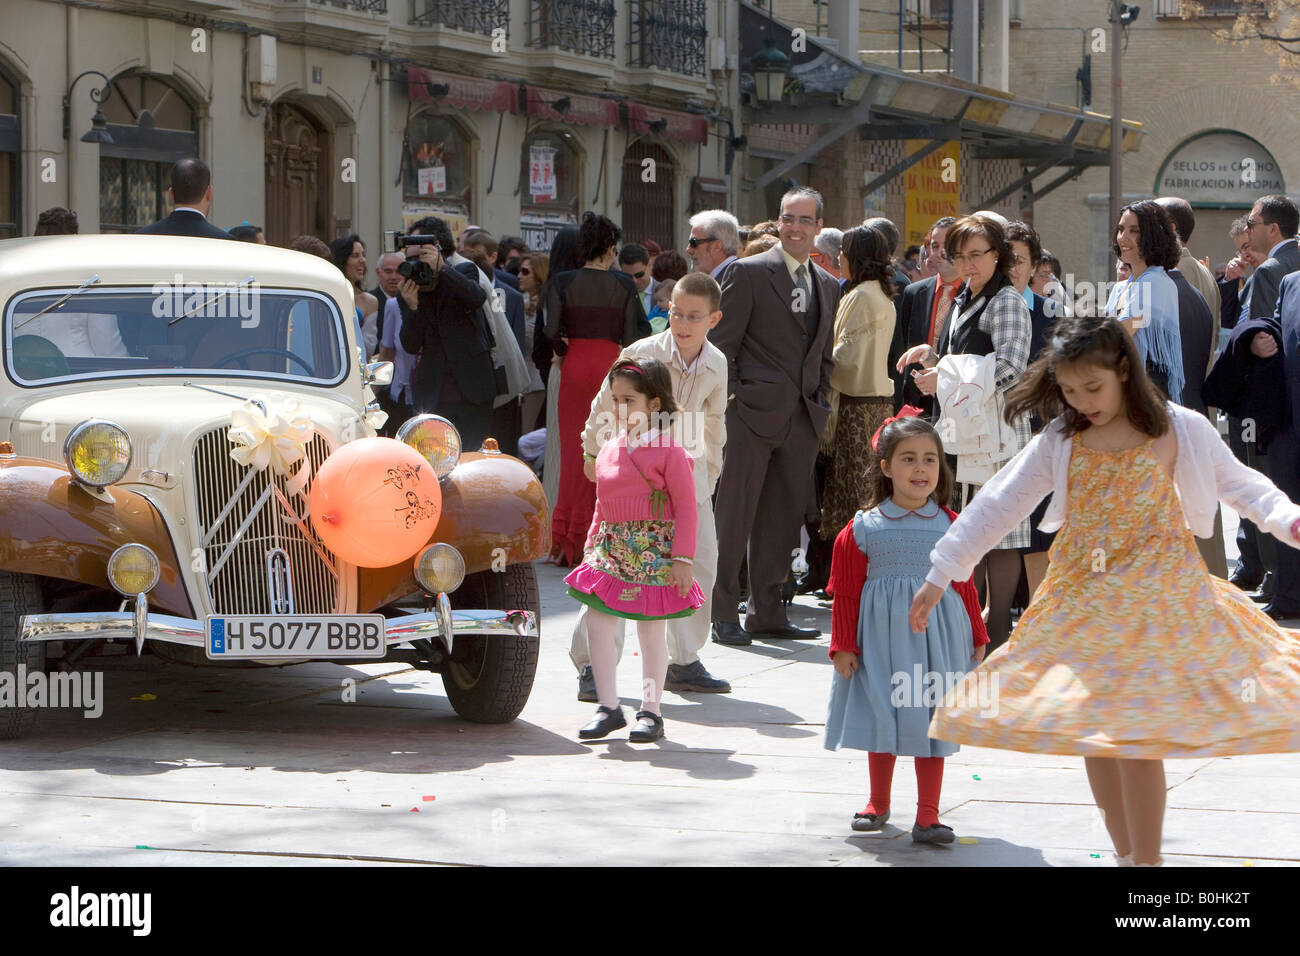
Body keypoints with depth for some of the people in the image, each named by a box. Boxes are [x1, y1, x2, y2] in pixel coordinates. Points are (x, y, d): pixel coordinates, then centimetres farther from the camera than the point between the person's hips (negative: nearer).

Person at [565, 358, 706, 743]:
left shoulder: (669, 451, -8)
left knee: (652, 629, 3)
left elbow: (685, 506, -9)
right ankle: (608, 707, 6)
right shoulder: (609, 450, 11)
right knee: (597, 622, -3)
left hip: (654, 549, -5)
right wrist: (592, 545, 16)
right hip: (612, 548, 5)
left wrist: (682, 558, -14)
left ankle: (650, 711, 13)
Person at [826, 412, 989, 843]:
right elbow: (845, 592, -1)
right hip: (881, 637, 0)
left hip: (935, 636, 0)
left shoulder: (950, 525, 1)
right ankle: (878, 804, 30)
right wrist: (844, 646, -3)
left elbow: (964, 585, 8)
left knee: (929, 722, 1)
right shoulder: (863, 528, -3)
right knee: (881, 720, 11)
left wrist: (977, 639, 12)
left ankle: (927, 817, 7)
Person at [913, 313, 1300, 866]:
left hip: (1154, 596, -4)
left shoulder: (1180, 431, -2)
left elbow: (1239, 484, 7)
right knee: (1091, 734, 7)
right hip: (1080, 602, 4)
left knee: (1135, 734, -12)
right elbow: (998, 504, 7)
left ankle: (1146, 861, -1)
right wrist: (941, 574, 7)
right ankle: (1125, 854, 21)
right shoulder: (1058, 443, 5)